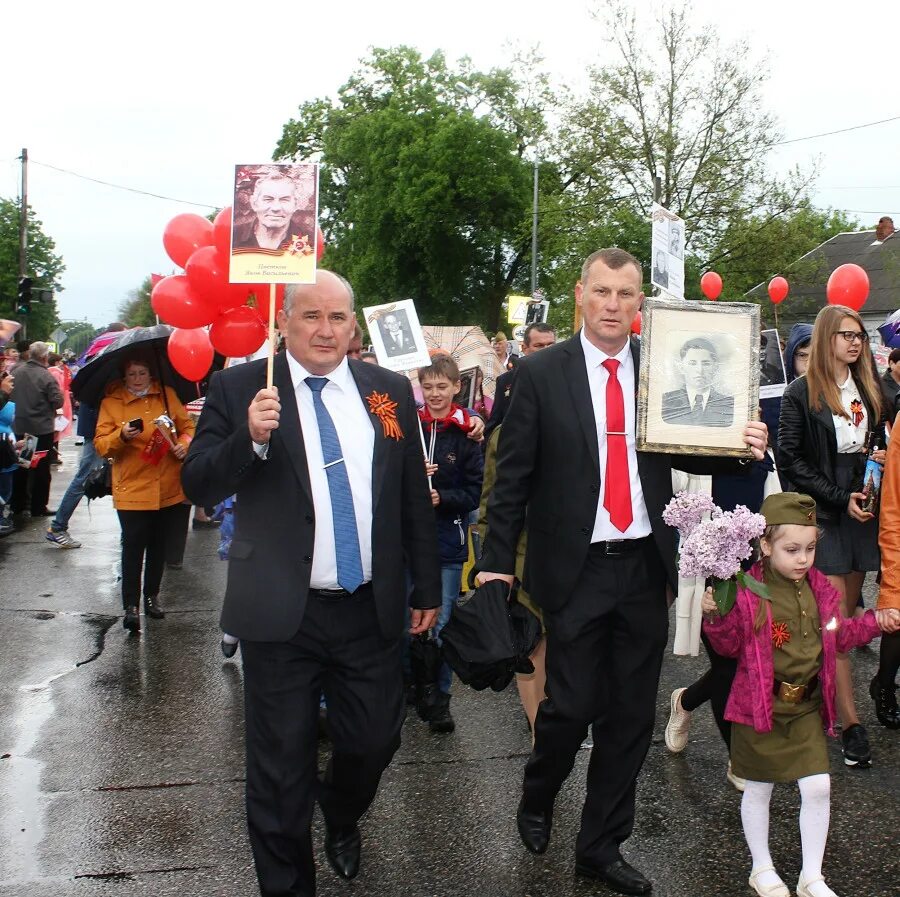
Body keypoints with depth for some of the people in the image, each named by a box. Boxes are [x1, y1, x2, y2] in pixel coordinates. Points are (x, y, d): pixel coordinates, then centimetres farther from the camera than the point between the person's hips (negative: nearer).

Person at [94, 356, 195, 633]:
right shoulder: (111, 402, 0)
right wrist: (122, 436, -24)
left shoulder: (166, 394, 7)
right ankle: (131, 605, 1)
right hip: (132, 488, -3)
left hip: (169, 488, 3)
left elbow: (187, 426, 11)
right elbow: (100, 444, -5)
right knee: (133, 546, -6)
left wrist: (184, 443, -10)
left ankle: (152, 596, 28)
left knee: (159, 545, 14)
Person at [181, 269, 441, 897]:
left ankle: (342, 819, 48)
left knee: (374, 741, 14)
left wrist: (428, 588, 11)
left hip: (372, 610, 3)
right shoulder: (239, 388, -3)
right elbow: (198, 486, -7)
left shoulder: (390, 391, 5)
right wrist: (249, 439, -25)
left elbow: (414, 497, 10)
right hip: (283, 613, -2)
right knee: (282, 764, 8)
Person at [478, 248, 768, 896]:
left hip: (644, 571, 4)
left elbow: (686, 455, 12)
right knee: (571, 707, -1)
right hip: (575, 571, -3)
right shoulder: (541, 374, -4)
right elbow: (513, 476, -3)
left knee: (631, 716, 11)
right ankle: (536, 801, 32)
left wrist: (741, 449, -7)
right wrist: (498, 563, -4)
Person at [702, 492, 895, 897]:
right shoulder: (747, 593, -15)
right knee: (759, 788, 10)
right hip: (760, 707, -4)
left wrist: (874, 622, 6)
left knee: (818, 787, 2)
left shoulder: (820, 588, 2)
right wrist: (715, 616, -26)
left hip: (808, 707, 4)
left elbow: (837, 636, 16)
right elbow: (731, 645, -9)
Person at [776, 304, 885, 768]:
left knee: (847, 614, 8)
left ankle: (826, 698, 17)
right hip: (823, 516, -6)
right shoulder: (802, 393, -6)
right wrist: (840, 498, -12)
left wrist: (882, 458, -2)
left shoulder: (868, 389, 11)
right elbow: (789, 457, -9)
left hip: (862, 512, 6)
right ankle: (851, 724, -3)